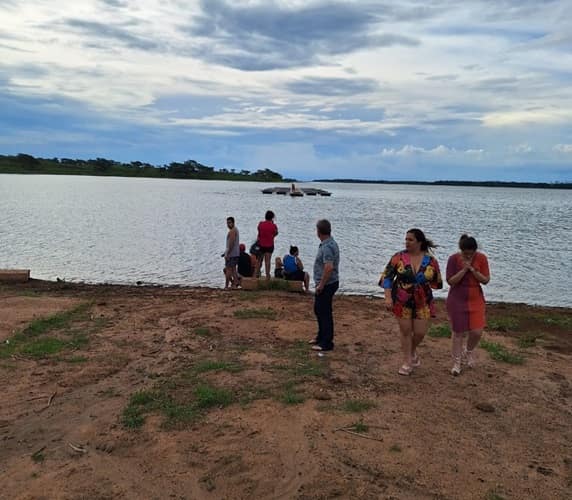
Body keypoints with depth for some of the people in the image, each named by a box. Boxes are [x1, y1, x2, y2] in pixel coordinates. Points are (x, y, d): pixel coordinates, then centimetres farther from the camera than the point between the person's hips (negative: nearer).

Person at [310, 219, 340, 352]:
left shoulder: (327, 247, -23)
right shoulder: (330, 243, 10)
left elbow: (329, 267, -32)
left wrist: (321, 285, -24)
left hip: (326, 285, -10)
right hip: (327, 284, 10)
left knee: (325, 313, -1)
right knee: (319, 310, 21)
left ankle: (326, 343, 10)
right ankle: (321, 337, 34)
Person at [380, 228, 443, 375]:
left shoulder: (430, 260, -5)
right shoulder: (399, 257, -8)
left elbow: (436, 281, 9)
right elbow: (386, 277, -7)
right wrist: (388, 297, -16)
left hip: (423, 302, 1)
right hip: (402, 301, -1)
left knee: (420, 332, 3)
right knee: (405, 331, 5)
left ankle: (413, 351, 36)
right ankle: (407, 362, 21)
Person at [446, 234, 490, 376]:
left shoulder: (481, 258, -7)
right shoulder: (454, 259, -12)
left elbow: (486, 280, -8)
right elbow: (450, 281, -14)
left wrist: (472, 269, -21)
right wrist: (464, 270, -24)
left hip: (476, 300, 2)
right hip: (457, 300, -2)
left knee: (477, 332, -2)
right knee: (458, 332, 3)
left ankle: (469, 351, 30)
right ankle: (456, 362, 18)